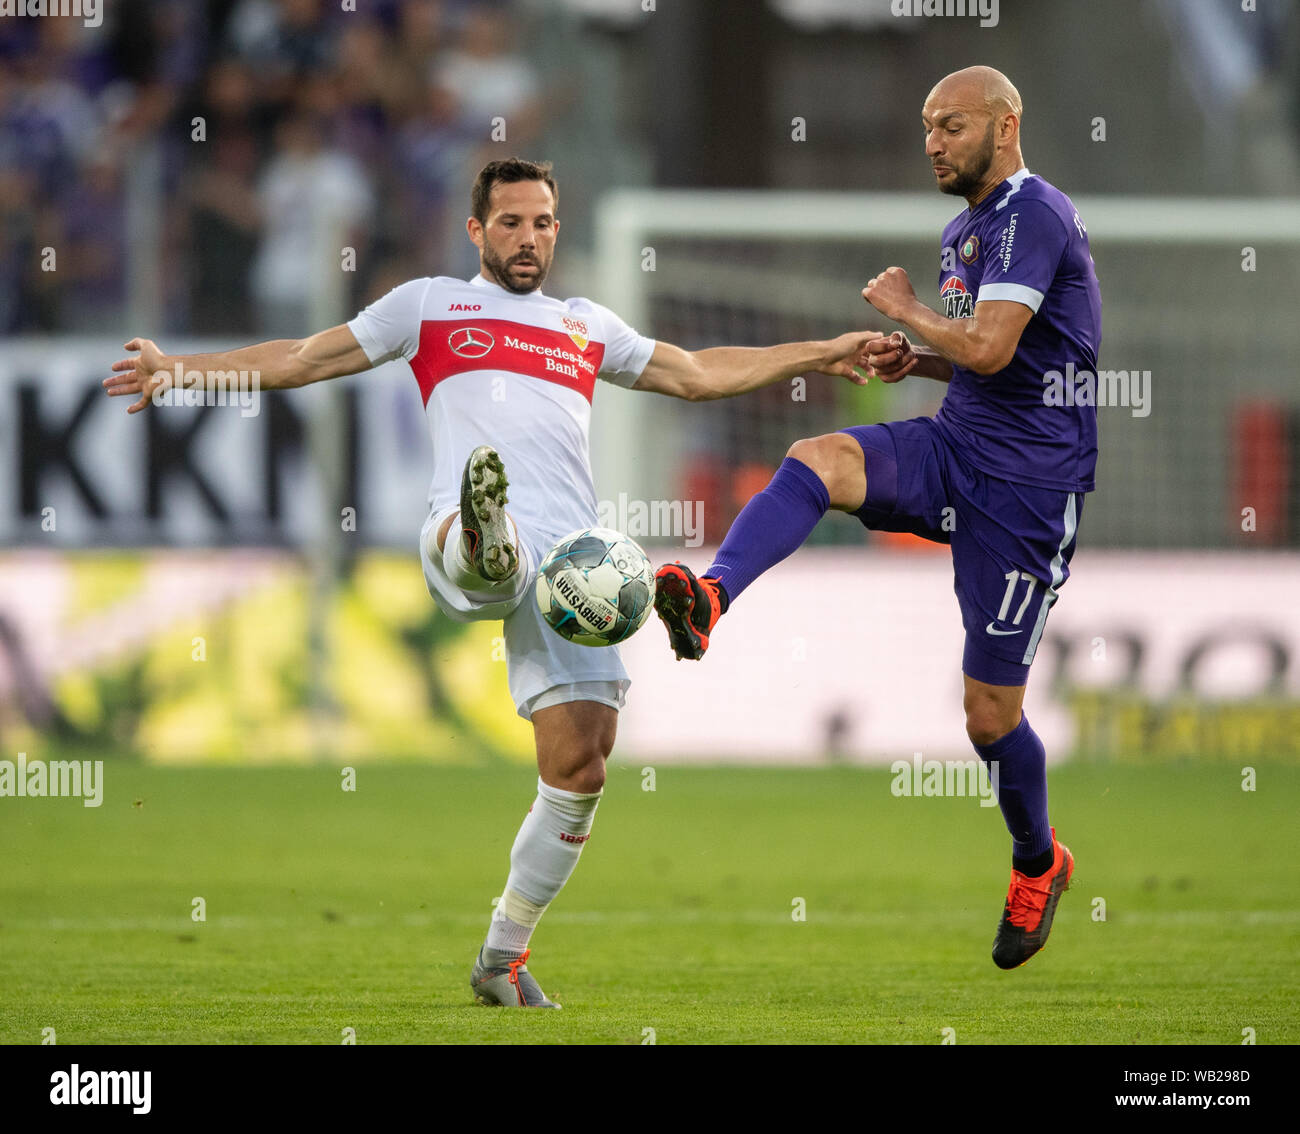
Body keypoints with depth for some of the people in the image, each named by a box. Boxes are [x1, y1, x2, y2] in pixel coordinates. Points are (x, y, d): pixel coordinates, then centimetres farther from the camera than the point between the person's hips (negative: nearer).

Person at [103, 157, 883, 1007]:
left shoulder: (588, 326, 32)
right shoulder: (430, 305, 23)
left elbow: (699, 373, 38)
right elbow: (304, 359, 22)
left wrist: (818, 355, 34)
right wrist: (183, 370, 12)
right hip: (463, 546, -3)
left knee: (580, 768, -6)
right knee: (476, 538, -44)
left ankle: (504, 958, 7)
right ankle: (482, 543, -84)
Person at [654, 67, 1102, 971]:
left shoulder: (1033, 215, -14)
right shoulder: (966, 229, 16)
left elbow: (990, 348, -25)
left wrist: (908, 310, -9)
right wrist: (916, 360, 9)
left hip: (1025, 486, -8)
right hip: (952, 452, 8)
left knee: (990, 713, 0)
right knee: (816, 460, -24)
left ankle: (1038, 864, 26)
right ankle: (710, 599, -46)